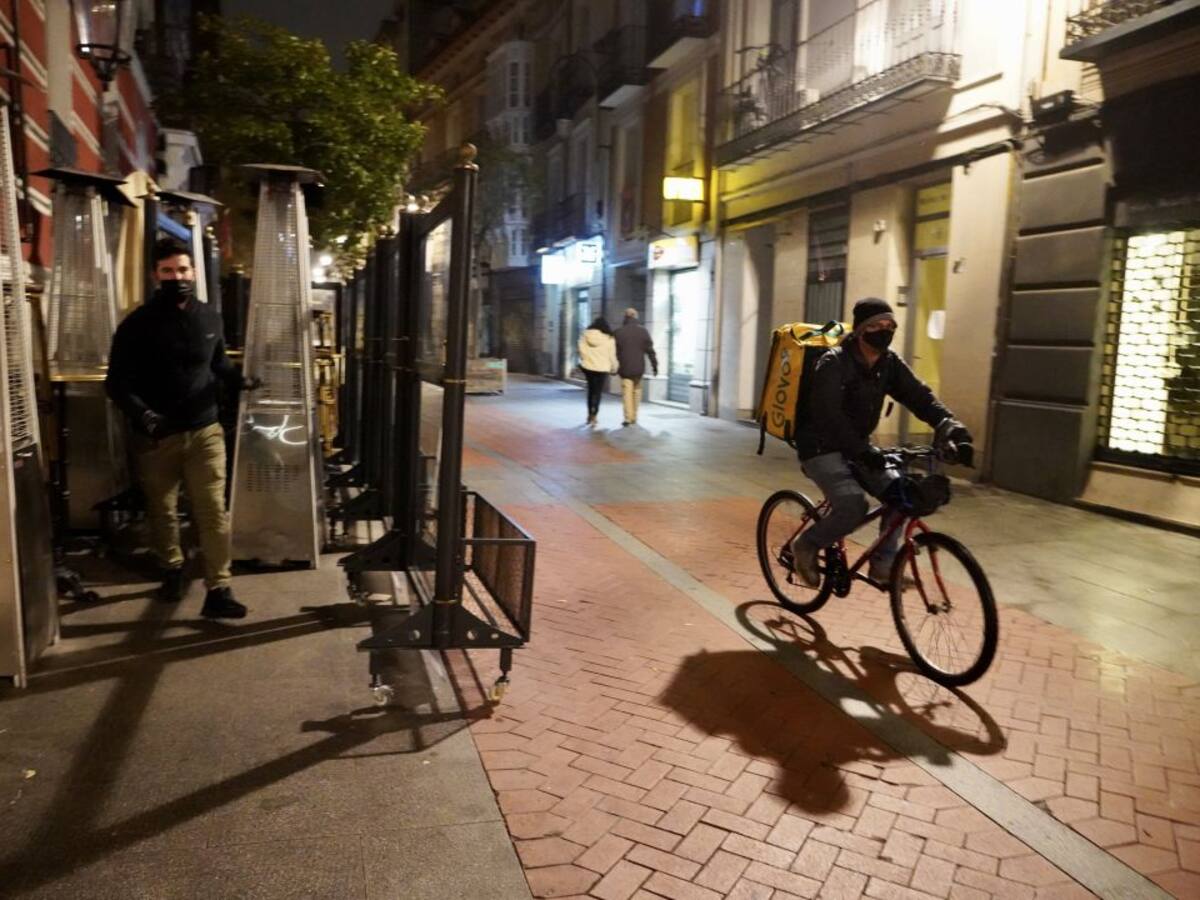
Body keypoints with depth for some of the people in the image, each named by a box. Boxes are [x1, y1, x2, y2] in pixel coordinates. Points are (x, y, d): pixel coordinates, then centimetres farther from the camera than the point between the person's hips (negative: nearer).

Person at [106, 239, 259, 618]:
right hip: (155, 436, -1)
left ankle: (218, 591, -1)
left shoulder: (210, 318, 4)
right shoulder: (138, 324, -5)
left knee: (213, 511, -5)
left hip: (204, 431, 1)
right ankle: (172, 570, 38)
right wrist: (142, 413, -25)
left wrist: (239, 380, -3)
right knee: (162, 512, 14)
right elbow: (118, 382, -7)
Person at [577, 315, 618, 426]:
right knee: (597, 392, 4)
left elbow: (581, 350, -2)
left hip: (588, 367, 3)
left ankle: (590, 414, 22)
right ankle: (593, 416, -5)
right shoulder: (609, 339, -7)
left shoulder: (585, 335, -3)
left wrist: (586, 360, 13)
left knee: (591, 390, 20)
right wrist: (614, 368, 8)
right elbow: (612, 356, -4)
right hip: (602, 368, -2)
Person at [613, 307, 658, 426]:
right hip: (638, 368, 1)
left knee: (627, 392, -1)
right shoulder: (643, 331, 1)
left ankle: (628, 418, -10)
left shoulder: (619, 332, 0)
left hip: (624, 368, -1)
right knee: (636, 391, 13)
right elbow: (650, 350, -1)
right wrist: (654, 365, 5)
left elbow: (614, 351, 3)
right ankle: (634, 417, 15)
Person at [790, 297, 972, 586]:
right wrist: (862, 450, -40)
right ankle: (806, 545, 1)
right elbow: (827, 414, -30)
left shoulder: (890, 364, 1)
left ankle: (883, 563, 5)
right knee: (853, 505, -24)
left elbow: (919, 395, -8)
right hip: (821, 447, -7)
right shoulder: (834, 364, -20)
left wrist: (948, 424, -28)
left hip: (857, 447, 7)